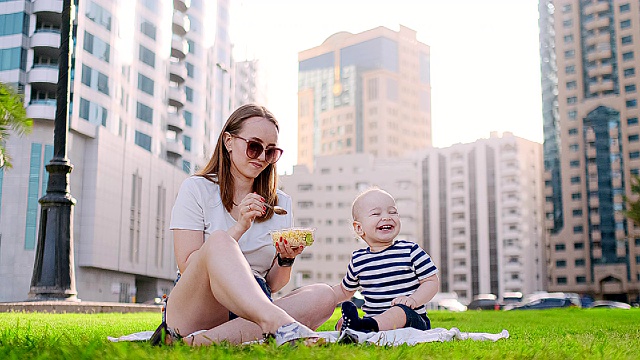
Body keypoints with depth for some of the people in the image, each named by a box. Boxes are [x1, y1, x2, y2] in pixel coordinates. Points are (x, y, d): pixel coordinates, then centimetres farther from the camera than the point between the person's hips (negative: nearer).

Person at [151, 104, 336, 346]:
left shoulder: (281, 203, 15)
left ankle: (200, 341, -38)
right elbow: (187, 266, -6)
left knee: (323, 296, -25)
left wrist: (286, 260, -8)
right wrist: (238, 228, -14)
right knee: (218, 241, -31)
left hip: (250, 312, 4)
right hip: (194, 311, -4)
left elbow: (272, 285, 14)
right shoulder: (197, 189, 5)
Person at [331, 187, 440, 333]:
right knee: (342, 322, -18)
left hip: (411, 320, -4)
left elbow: (432, 282, 1)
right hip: (373, 320, 4)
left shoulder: (410, 250, 1)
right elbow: (345, 290, 25)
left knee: (402, 311, -36)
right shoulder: (358, 260, 9)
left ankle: (360, 325, -60)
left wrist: (413, 300, -18)